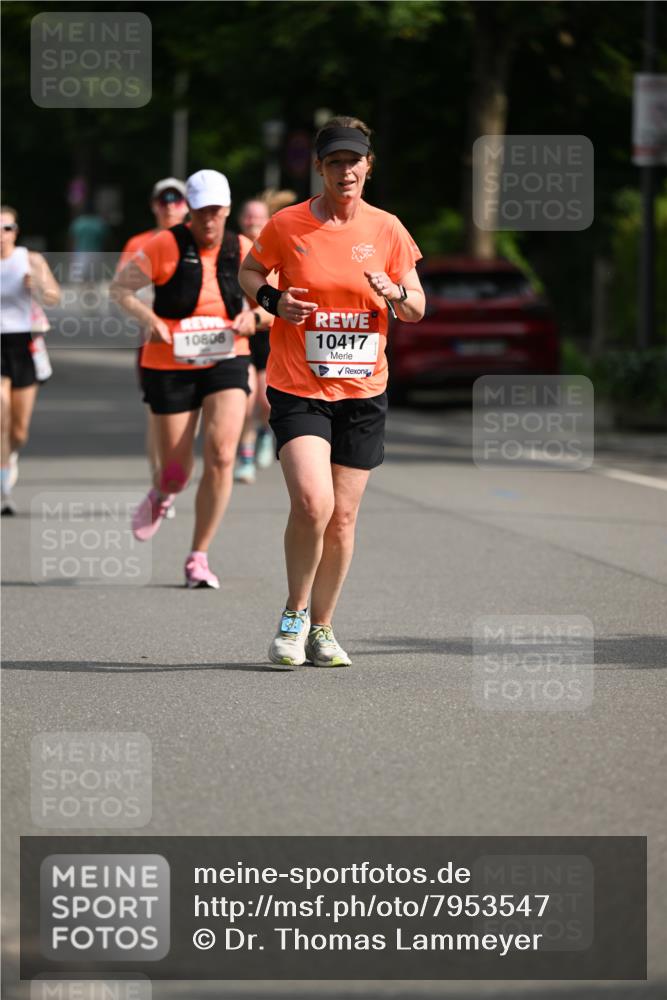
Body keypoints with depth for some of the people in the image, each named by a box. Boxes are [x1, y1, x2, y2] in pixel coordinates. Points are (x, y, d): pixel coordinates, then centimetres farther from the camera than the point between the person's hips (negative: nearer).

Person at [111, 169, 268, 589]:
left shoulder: (243, 251, 1)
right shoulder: (167, 246, -8)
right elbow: (120, 287, -2)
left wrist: (253, 316, -9)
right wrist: (147, 317, -19)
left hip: (226, 364, 1)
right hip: (171, 366, -1)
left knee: (221, 455, -17)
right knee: (177, 469, 3)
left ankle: (199, 557, -4)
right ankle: (161, 497, 44)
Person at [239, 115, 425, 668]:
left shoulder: (387, 229, 3)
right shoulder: (287, 225, -3)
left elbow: (417, 310, 10)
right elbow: (248, 272, 12)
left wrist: (395, 293, -12)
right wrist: (272, 299, -9)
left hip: (363, 392, 3)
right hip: (297, 388, -3)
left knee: (343, 517, 5)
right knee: (312, 503, -20)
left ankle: (321, 628, 22)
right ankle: (294, 614, 3)